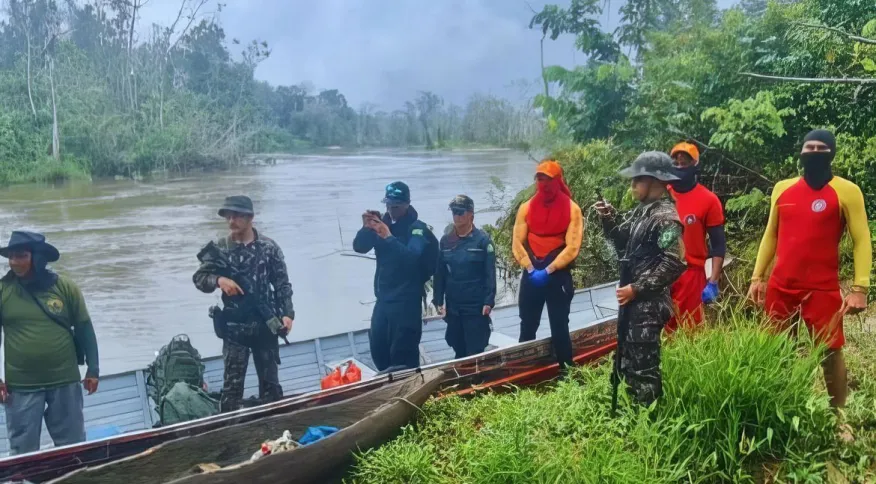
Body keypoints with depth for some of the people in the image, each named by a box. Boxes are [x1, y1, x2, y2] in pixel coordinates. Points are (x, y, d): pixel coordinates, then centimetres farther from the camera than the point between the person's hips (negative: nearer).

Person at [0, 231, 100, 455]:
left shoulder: (64, 287, -3)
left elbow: (84, 329, 3)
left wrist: (93, 369, 4)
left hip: (65, 382, 0)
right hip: (21, 387, 0)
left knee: (73, 447, 13)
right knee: (23, 451, 9)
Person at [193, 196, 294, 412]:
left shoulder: (268, 247, 0)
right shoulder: (219, 248, 0)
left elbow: (282, 284, 1)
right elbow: (199, 278, 2)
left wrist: (287, 313, -9)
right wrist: (218, 279, -18)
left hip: (266, 324, 1)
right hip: (234, 327, 0)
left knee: (270, 380, 10)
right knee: (232, 382, 1)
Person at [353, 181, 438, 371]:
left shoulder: (418, 228, -9)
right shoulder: (382, 222, 6)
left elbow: (413, 256, -25)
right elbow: (359, 247, -2)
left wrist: (388, 237, -37)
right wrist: (366, 228, -21)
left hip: (407, 300, -6)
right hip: (383, 297, 6)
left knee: (403, 352, -7)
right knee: (378, 349, 11)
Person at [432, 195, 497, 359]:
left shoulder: (482, 240, -7)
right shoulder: (445, 241, 6)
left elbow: (490, 273, -8)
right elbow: (440, 273, 8)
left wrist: (488, 301, -13)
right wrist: (438, 300, 4)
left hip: (476, 307, -4)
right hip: (453, 308, 4)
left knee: (475, 353, -1)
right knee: (459, 351, 13)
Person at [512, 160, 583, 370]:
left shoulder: (572, 209, -5)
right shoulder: (526, 208, 4)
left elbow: (572, 248, -11)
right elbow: (517, 243, 1)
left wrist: (547, 270, -15)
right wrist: (530, 269, -11)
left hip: (559, 276, -3)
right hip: (531, 276, 3)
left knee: (559, 329, 2)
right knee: (527, 328, 9)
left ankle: (565, 372, 12)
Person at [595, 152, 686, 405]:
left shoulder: (666, 217, -16)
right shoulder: (642, 211, 12)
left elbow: (673, 264, -22)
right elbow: (624, 246, 19)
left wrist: (636, 289, -20)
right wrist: (609, 219, 4)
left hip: (649, 305, -10)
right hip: (633, 301, 10)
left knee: (644, 366, -2)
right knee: (628, 362, 18)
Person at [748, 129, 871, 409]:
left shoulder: (847, 191, -4)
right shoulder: (782, 189, 9)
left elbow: (862, 241, -7)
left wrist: (860, 288, -16)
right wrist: (757, 276, 10)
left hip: (822, 289, -4)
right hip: (779, 287, 4)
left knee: (830, 351, -2)